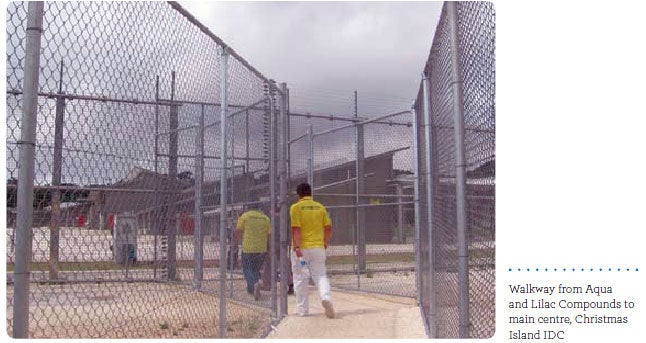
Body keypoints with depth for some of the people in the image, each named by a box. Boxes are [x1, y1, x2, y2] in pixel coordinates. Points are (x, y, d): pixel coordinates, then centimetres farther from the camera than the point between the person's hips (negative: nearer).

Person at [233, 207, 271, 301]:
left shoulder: (245, 216, -2)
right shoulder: (266, 218, 6)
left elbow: (238, 232, -2)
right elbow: (269, 234, 8)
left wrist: (235, 243, 12)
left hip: (248, 248, -3)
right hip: (262, 248, 3)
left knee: (247, 269, 4)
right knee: (256, 269, 18)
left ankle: (255, 283, -21)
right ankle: (251, 289, 23)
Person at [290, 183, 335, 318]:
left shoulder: (296, 207, -4)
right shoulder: (320, 207, 8)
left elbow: (296, 228, -14)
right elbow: (328, 227, 8)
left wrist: (296, 246, -19)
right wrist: (325, 242, 22)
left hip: (301, 248, -3)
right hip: (318, 247, 3)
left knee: (300, 279, 8)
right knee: (320, 275, 8)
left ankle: (302, 309, 13)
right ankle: (326, 297, -19)